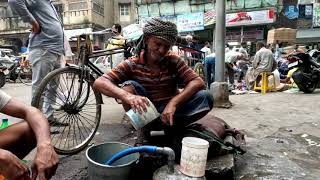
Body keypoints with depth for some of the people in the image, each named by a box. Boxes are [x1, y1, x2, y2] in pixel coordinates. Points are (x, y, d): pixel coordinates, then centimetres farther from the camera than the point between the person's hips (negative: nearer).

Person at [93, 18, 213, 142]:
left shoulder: (174, 61, -6)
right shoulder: (132, 64, -10)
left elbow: (198, 82, -16)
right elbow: (99, 83, -22)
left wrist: (173, 102, -33)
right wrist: (127, 96, -43)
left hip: (169, 113, 1)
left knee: (206, 97, -19)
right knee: (129, 85, -25)